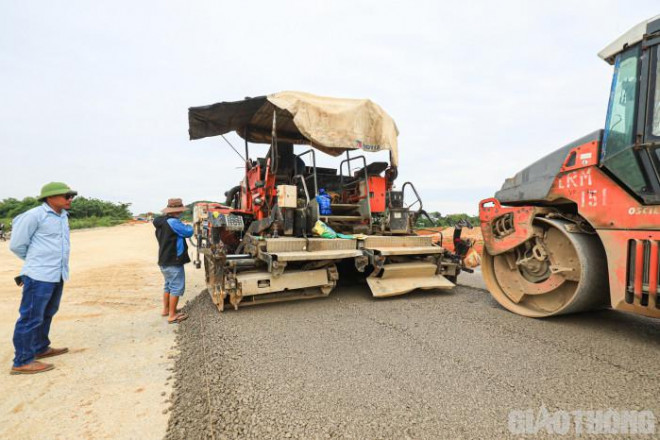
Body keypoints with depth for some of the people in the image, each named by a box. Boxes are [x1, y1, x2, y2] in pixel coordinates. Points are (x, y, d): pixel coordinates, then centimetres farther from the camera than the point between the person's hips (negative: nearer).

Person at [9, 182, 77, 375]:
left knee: (46, 315, 20)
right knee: (31, 318, -1)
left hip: (58, 276, 8)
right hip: (39, 276, -8)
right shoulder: (35, 215, -13)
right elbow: (16, 244, -6)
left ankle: (41, 348, 35)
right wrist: (36, 261, 7)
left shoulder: (63, 216, 11)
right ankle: (22, 361, 10)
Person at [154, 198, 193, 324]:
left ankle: (166, 309, 34)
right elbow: (188, 232, -16)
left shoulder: (161, 222, 9)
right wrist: (189, 227, 5)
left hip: (164, 260, 10)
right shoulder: (173, 222, -21)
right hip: (173, 261, -10)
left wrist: (183, 227, 7)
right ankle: (172, 315, 3)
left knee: (168, 285, 22)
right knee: (176, 287, -2)